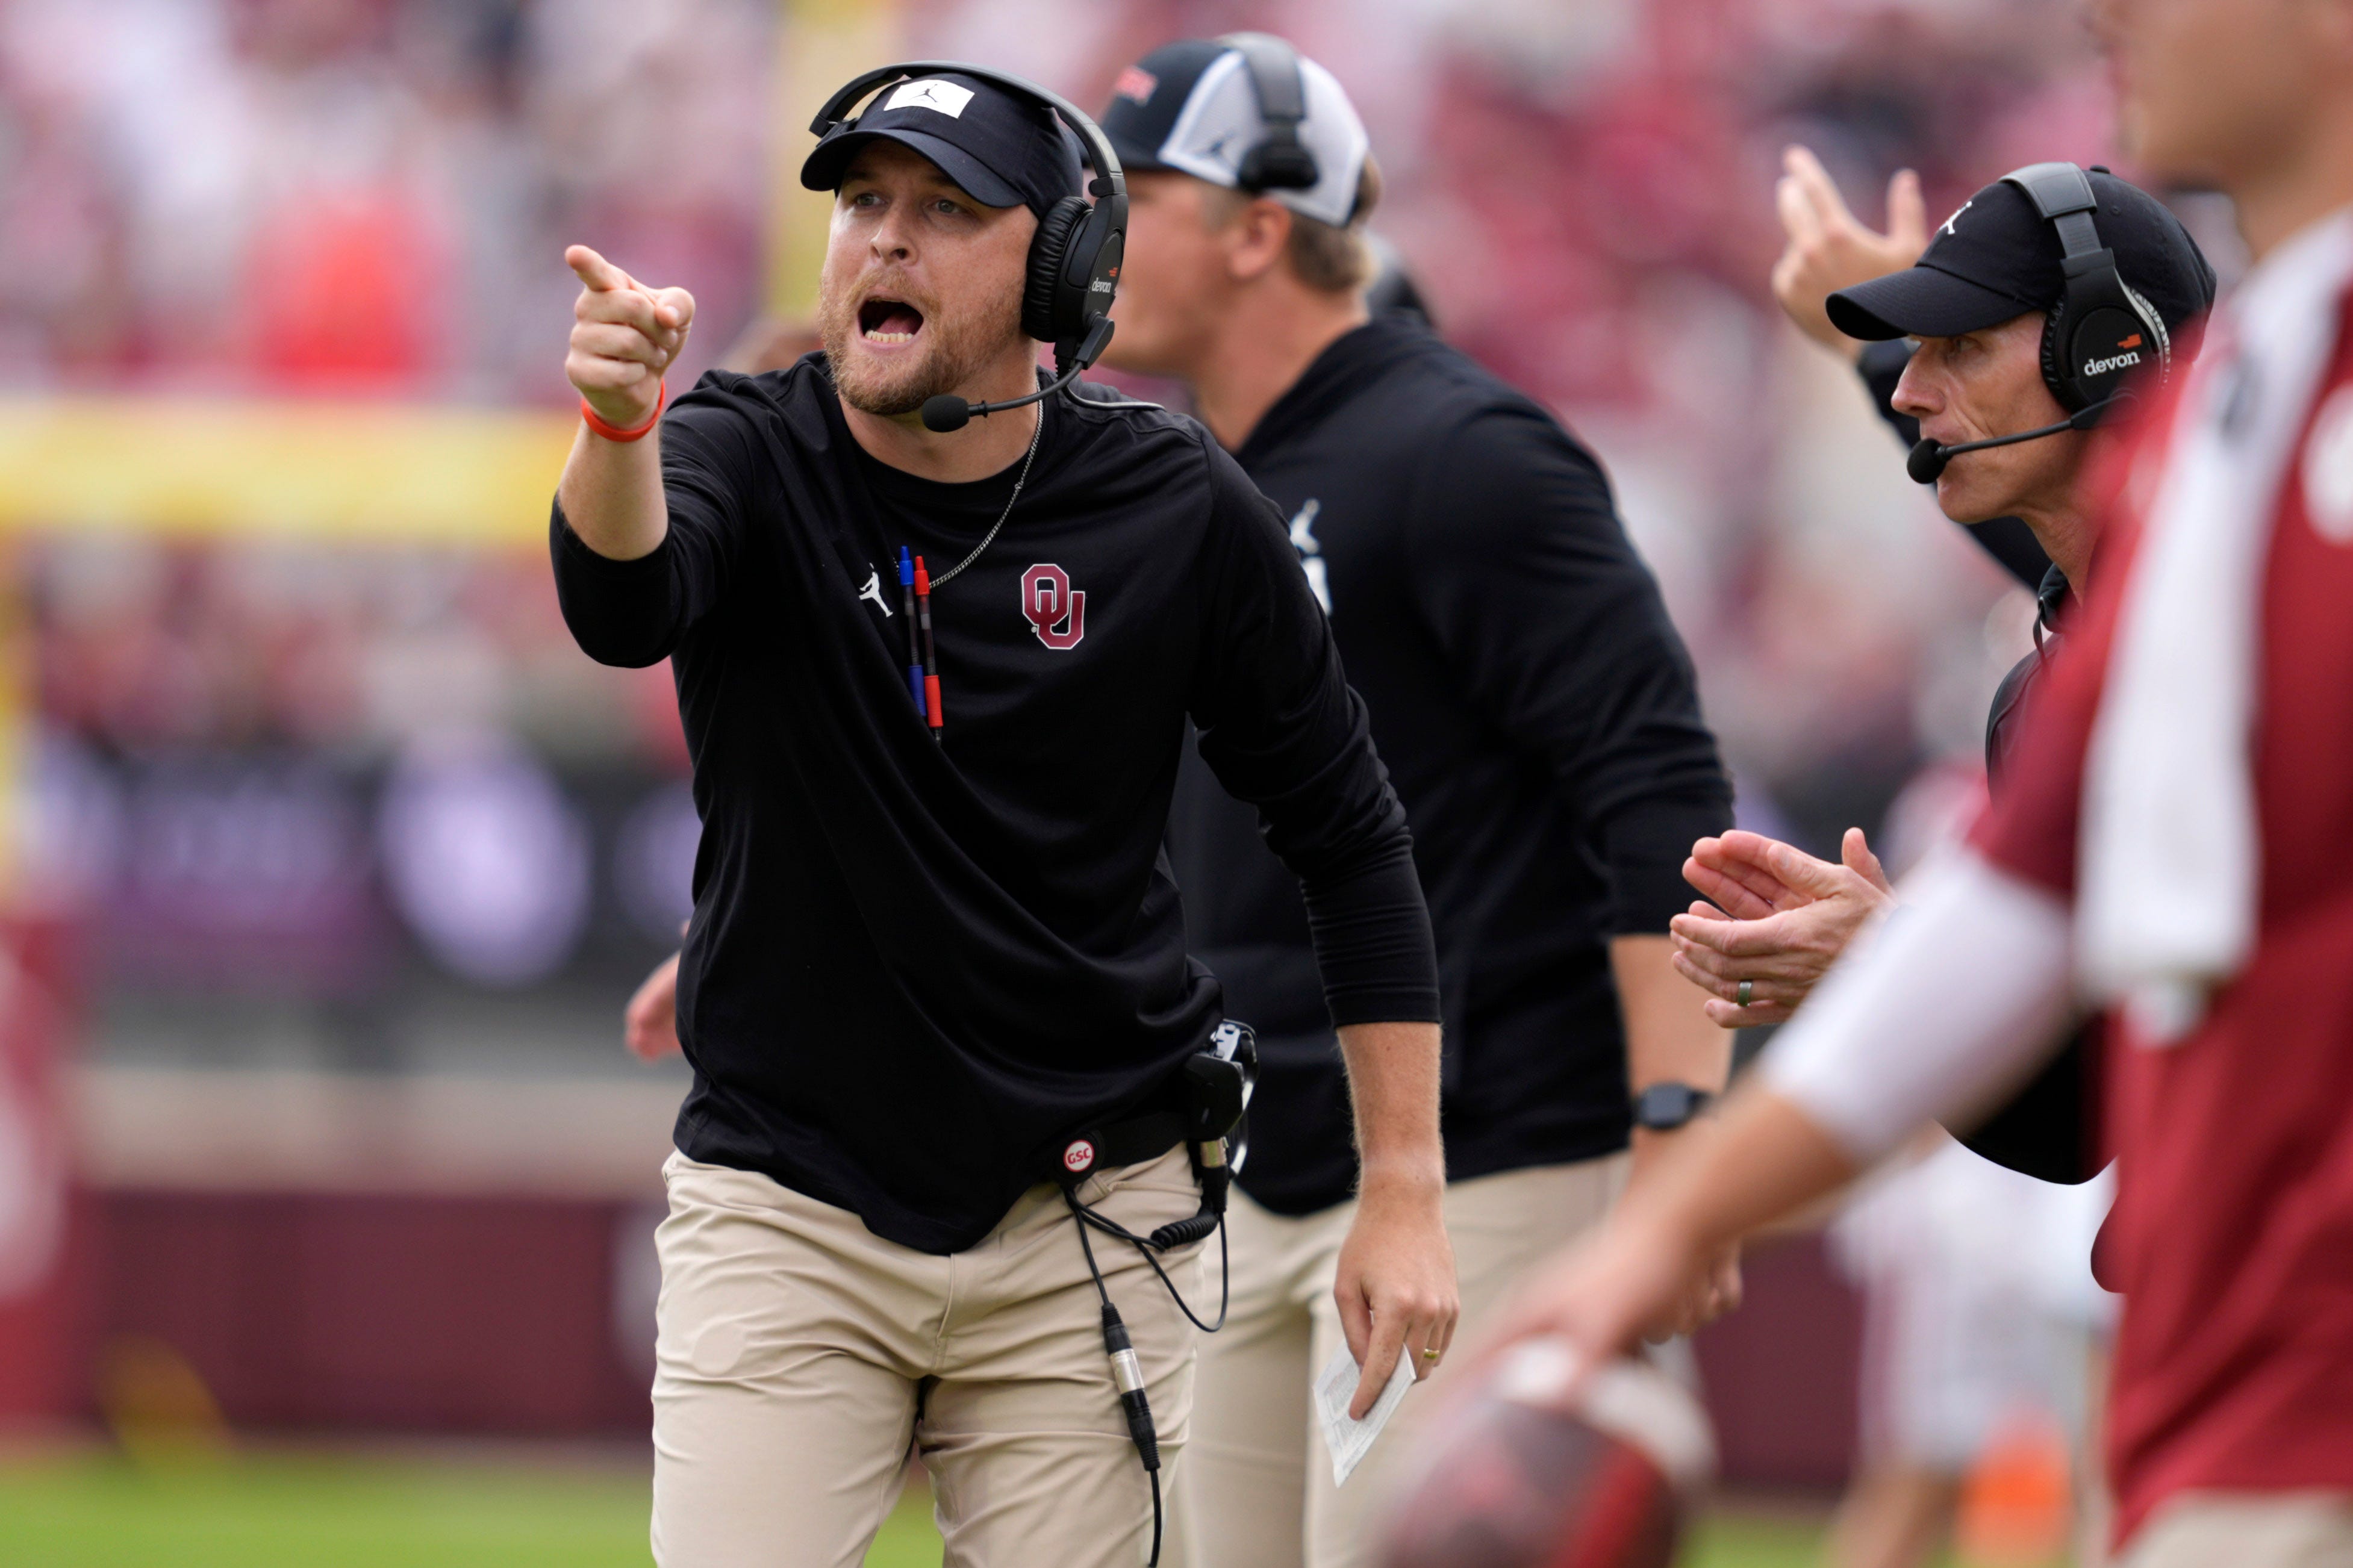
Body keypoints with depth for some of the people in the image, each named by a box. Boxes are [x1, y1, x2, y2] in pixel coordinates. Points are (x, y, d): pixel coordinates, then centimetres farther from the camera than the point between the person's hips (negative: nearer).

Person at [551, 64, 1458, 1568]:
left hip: (1085, 1218, 0)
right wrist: (619, 425, -54)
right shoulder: (750, 456, -7)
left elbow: (1349, 837, 1)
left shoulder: (1178, 511, -7)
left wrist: (1406, 1192, -3)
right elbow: (622, 609, -31)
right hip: (785, 1205, 0)